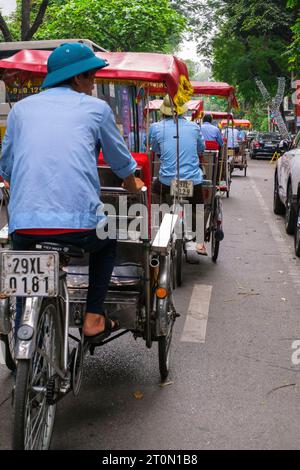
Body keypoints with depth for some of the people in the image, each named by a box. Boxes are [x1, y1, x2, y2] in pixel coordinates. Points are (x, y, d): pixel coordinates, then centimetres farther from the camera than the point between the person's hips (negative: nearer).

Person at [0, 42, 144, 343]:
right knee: (107, 242, 31)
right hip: (79, 222, -2)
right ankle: (94, 318, 22)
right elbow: (121, 161, 24)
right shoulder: (96, 108, 12)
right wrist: (133, 185, 46)